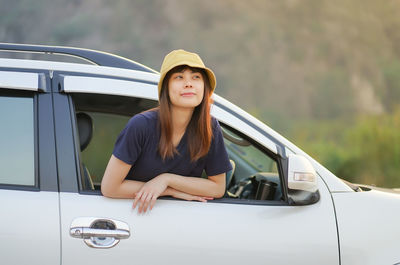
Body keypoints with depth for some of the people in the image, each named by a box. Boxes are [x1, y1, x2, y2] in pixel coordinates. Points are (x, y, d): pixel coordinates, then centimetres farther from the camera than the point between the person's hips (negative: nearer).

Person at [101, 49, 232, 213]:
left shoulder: (210, 128, -7)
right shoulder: (142, 125, -16)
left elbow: (218, 189, -1)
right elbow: (109, 188, -15)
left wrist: (167, 179, -13)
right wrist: (171, 191, -11)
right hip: (135, 211, -3)